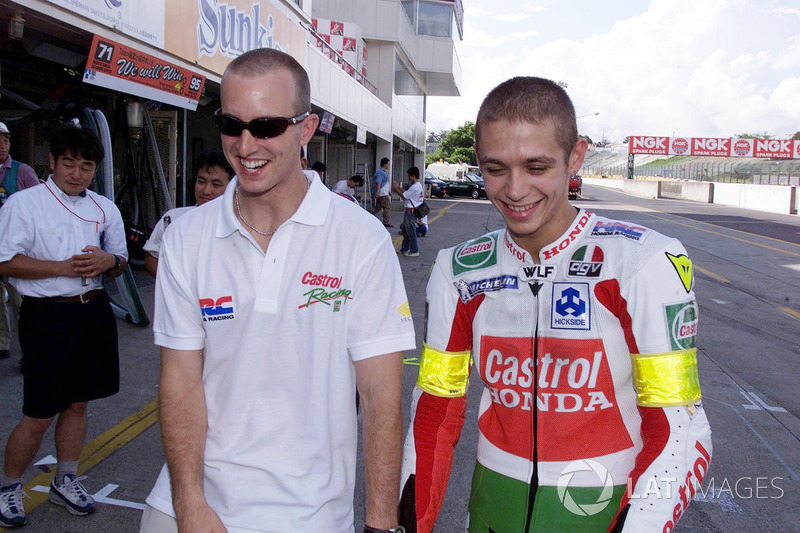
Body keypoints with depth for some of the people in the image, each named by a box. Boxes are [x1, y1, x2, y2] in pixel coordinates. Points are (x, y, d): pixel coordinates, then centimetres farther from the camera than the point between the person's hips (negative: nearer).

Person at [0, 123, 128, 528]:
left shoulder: (105, 209, 13)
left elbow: (121, 260, 18)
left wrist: (109, 261, -6)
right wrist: (65, 268, -18)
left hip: (94, 312, 5)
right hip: (47, 316, -5)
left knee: (78, 403, 15)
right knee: (39, 415, -1)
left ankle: (65, 481, 32)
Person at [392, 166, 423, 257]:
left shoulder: (415, 187, -20)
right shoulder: (418, 185, 12)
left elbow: (404, 196, -15)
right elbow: (406, 193, 18)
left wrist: (396, 188, -4)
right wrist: (398, 187, 17)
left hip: (411, 211, -10)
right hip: (409, 210, 10)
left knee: (411, 231, -4)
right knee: (405, 229, 19)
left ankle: (414, 251, 2)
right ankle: (405, 248, 29)